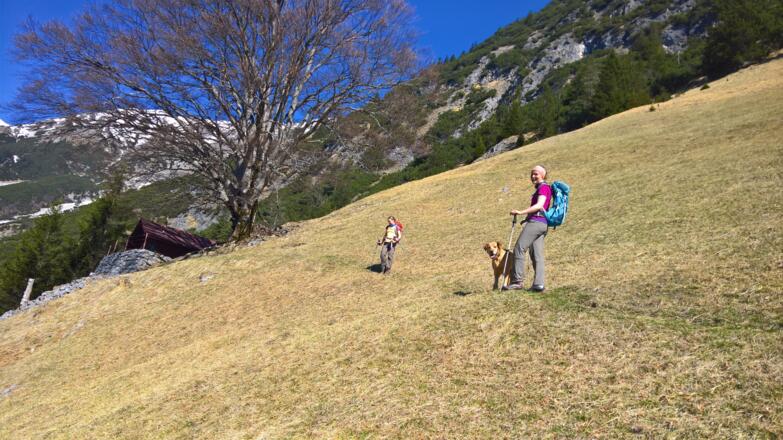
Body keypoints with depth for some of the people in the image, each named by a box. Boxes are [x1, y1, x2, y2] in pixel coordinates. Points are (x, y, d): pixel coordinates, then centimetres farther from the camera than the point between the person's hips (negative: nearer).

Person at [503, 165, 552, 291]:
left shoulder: (543, 187, -4)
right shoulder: (543, 188, 26)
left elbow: (539, 205, -18)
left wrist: (521, 212, -25)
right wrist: (527, 217, 28)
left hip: (535, 222, -10)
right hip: (542, 224, 10)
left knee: (519, 249, -12)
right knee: (537, 255, 2)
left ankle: (517, 281, -13)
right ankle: (538, 284, -4)